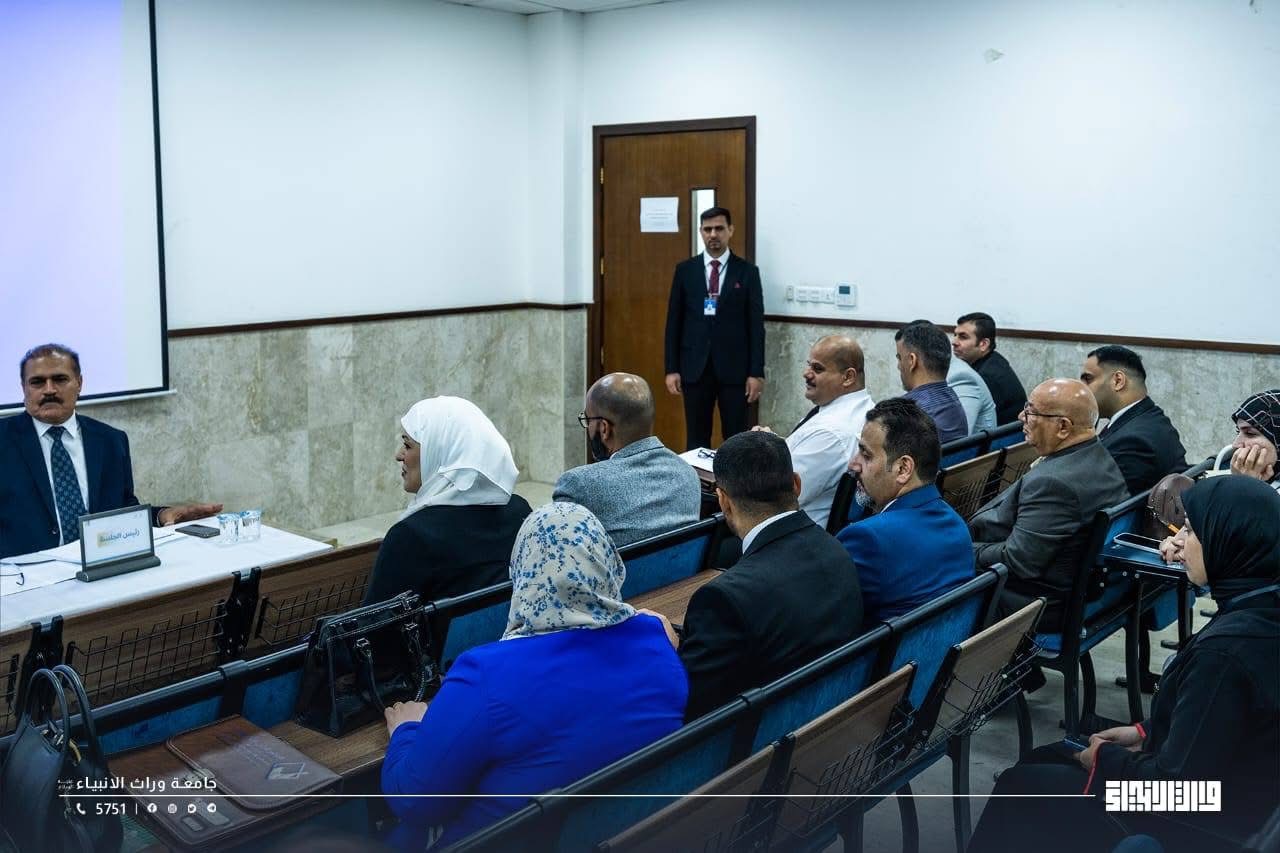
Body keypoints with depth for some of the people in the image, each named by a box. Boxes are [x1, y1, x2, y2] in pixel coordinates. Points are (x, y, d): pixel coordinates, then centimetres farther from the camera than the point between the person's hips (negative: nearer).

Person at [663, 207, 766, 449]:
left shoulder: (748, 271, 2)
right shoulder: (685, 270, 6)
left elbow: (756, 325, 0)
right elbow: (674, 321, 6)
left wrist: (756, 372, -5)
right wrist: (671, 368, 0)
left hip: (734, 367, -1)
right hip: (695, 366, 1)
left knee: (736, 438, 2)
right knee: (696, 438, 7)